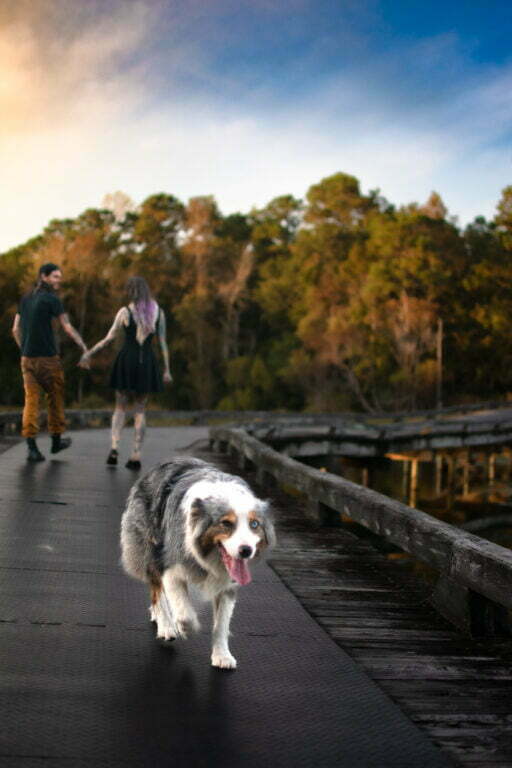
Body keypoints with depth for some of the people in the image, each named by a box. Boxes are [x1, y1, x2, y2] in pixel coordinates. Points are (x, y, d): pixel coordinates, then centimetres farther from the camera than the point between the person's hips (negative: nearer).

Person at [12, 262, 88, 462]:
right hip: (48, 357, -6)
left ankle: (31, 446, -6)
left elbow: (16, 330, 14)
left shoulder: (25, 299, 12)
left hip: (27, 358, 6)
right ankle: (56, 440, 24)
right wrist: (85, 348, -9)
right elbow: (68, 329, -13)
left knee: (31, 400, 2)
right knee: (55, 397, 12)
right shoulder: (52, 299, -9)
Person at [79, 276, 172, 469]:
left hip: (126, 361, -1)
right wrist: (167, 370, 6)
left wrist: (89, 353, 7)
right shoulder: (158, 312, 3)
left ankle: (114, 448, -4)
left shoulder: (125, 311, -4)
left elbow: (109, 338, -5)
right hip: (147, 364, 1)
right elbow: (163, 342, 2)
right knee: (140, 410, 9)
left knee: (121, 406, 13)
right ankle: (136, 457, 2)